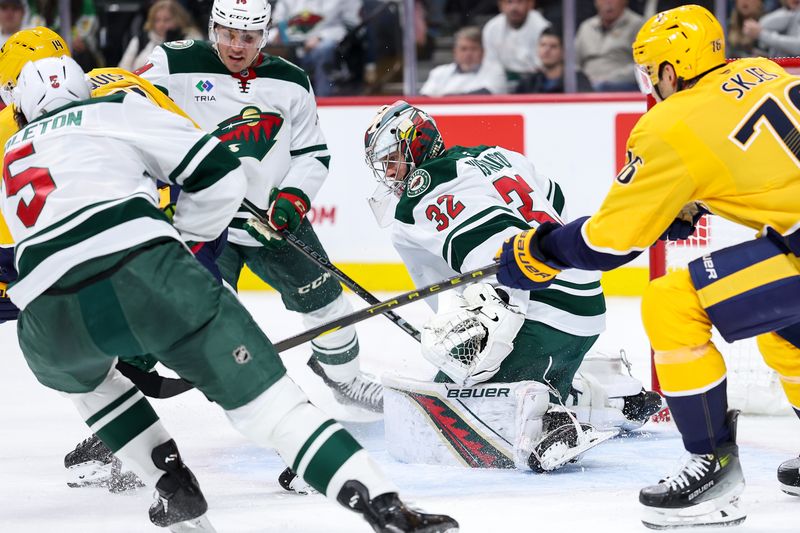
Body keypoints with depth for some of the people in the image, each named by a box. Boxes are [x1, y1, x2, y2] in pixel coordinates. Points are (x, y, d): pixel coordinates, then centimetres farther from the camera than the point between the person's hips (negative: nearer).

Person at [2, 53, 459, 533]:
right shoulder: (114, 111, 22)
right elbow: (220, 174, 17)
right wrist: (181, 241, 32)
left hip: (50, 322, 3)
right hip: (142, 272, -3)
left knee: (81, 375, 38)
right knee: (265, 398, -2)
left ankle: (175, 489, 27)